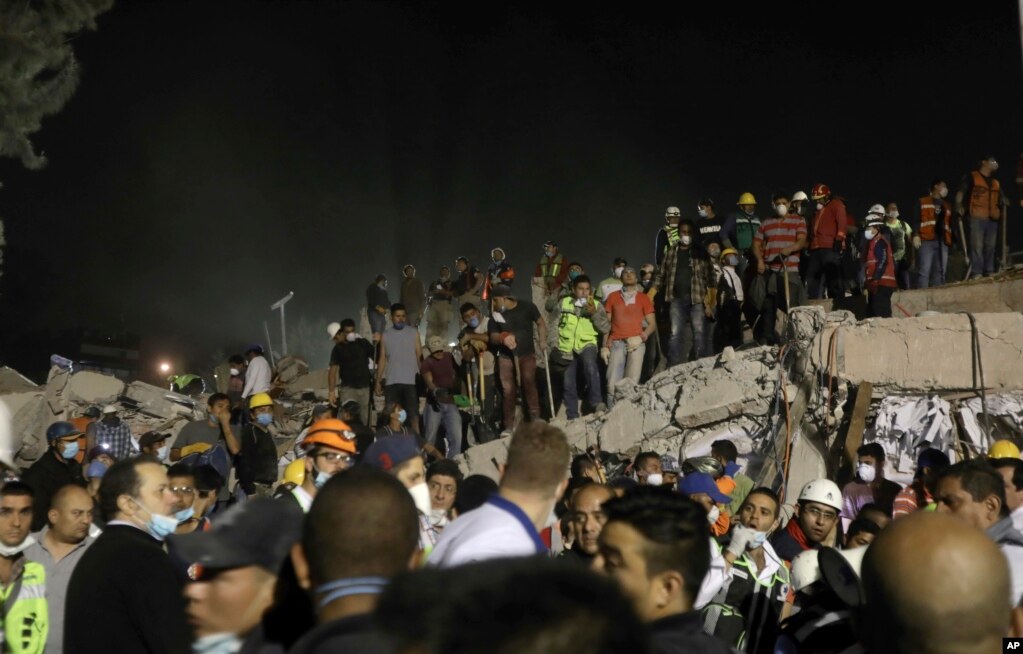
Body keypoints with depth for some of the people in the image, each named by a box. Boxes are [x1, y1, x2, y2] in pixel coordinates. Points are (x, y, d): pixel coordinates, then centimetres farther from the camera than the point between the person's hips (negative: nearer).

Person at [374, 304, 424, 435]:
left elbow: (420, 356, 2)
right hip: (391, 382, 2)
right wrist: (378, 381, 6)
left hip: (411, 381, -1)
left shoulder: (413, 333, 7)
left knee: (413, 413, -2)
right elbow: (382, 359, 11)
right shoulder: (386, 336, 10)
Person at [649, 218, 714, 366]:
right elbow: (661, 276, 12)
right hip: (677, 299, 1)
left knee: (698, 332, -2)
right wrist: (649, 297, 2)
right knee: (675, 333, -3)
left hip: (696, 299, -1)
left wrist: (708, 301, -10)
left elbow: (708, 278, 0)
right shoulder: (671, 253, 13)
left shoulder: (699, 252, 6)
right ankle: (673, 367, -3)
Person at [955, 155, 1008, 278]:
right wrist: (959, 207, -12)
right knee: (977, 246, -11)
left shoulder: (995, 183, 23)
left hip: (992, 219, 6)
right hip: (977, 218, -6)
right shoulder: (971, 177, 6)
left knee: (990, 247, 5)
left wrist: (1004, 203, 5)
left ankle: (989, 273, 10)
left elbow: (1001, 198, 27)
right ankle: (976, 273, -14)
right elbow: (960, 192, 2)